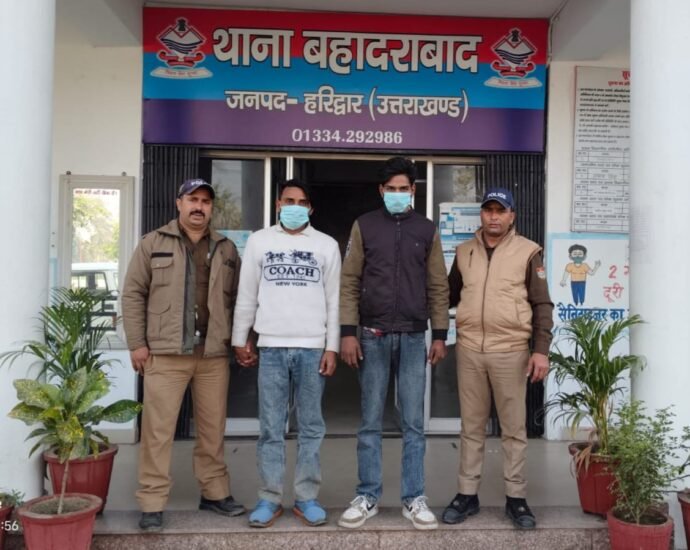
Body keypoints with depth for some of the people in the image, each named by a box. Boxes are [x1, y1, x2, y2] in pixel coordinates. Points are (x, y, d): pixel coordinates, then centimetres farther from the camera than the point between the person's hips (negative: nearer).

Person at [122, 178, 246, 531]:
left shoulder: (226, 250, 13)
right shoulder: (153, 244, 5)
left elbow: (237, 299, 13)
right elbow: (133, 294, 2)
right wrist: (137, 343, -4)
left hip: (214, 355, 3)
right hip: (165, 355, -2)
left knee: (213, 429, 11)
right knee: (158, 430, 1)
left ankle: (215, 493, 24)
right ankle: (153, 503, 10)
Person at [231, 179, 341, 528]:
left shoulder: (327, 245, 7)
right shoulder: (259, 241, 8)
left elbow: (334, 300, 4)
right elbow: (246, 295, 10)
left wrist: (332, 346, -2)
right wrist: (240, 339, 6)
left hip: (312, 347, 0)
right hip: (272, 347, 0)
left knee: (311, 427, 6)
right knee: (271, 428, 4)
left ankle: (307, 497, 15)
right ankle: (270, 498, 13)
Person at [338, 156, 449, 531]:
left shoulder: (427, 230, 8)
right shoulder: (364, 226, 4)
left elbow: (438, 287, 8)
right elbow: (349, 282, 0)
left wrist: (440, 335, 3)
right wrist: (348, 332, -7)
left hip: (414, 337, 1)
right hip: (373, 336, -1)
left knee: (413, 423, 5)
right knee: (370, 423, 6)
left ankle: (413, 499, 15)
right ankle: (367, 497, 16)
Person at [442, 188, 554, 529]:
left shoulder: (528, 252, 0)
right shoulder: (464, 252, 10)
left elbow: (542, 305, -1)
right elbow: (449, 296, 18)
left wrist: (542, 349, -9)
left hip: (511, 351, -3)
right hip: (469, 350, 3)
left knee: (514, 427, 6)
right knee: (471, 426, 11)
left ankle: (515, 498, 18)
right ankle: (467, 494, 21)